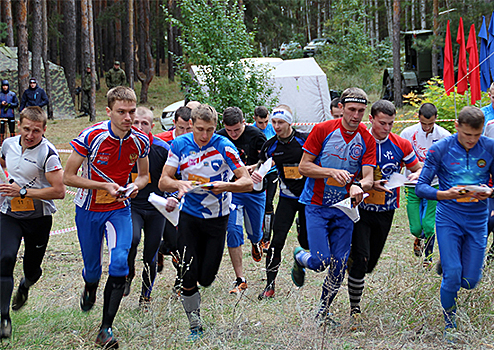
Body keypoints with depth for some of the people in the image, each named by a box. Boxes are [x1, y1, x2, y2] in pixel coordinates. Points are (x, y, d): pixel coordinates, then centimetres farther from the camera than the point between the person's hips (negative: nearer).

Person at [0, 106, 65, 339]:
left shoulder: (47, 153, -17)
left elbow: (59, 191, -21)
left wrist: (23, 191, -22)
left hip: (38, 218, -3)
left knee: (32, 269, 10)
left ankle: (24, 286, 50)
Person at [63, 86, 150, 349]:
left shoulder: (140, 141, -10)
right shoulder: (91, 136, -20)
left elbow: (144, 175, 7)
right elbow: (68, 177, -15)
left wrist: (135, 186, -16)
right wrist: (105, 186, -24)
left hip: (119, 209, 1)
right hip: (88, 209, -1)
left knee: (120, 263, -18)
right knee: (92, 268, 11)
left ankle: (106, 328, -11)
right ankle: (90, 288, 51)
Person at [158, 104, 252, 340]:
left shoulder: (224, 146, -14)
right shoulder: (180, 145, -7)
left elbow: (247, 182, -17)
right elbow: (163, 181, -7)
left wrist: (225, 186, -36)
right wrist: (179, 184, -30)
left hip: (217, 217, -1)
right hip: (189, 216, 1)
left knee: (206, 278, 1)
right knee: (188, 278, -7)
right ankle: (195, 326, 14)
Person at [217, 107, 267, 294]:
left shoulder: (255, 135, -12)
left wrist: (255, 167, -30)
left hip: (255, 191, 0)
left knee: (255, 232, 10)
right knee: (233, 231, -13)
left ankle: (256, 243, 52)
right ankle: (240, 280, -7)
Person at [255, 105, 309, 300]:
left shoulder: (305, 140, -10)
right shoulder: (271, 145, -1)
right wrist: (255, 175, -13)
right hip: (287, 198, 1)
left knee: (306, 242, 6)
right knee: (277, 241, -12)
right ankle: (270, 285, -6)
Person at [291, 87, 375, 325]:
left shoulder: (367, 140, -1)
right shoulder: (323, 130, -8)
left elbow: (368, 178, -7)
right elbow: (303, 167, -7)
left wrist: (359, 186, -30)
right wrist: (332, 172, -22)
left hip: (344, 209, 3)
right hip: (317, 205, -3)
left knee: (339, 266, 2)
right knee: (321, 261, -13)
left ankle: (323, 312, 23)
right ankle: (299, 257, 24)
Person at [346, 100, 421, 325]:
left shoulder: (401, 145, 1)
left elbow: (419, 169, 11)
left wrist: (415, 175, -13)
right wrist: (370, 185, -24)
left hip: (386, 212, 4)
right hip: (361, 209, -4)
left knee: (370, 263, 12)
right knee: (360, 260, -13)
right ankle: (354, 308, 0)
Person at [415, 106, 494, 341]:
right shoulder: (440, 149, -8)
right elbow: (421, 187, -8)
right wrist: (446, 194, -27)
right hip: (449, 219, -2)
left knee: (470, 281, 3)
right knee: (452, 276, -11)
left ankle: (446, 263, 39)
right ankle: (449, 326, 13)